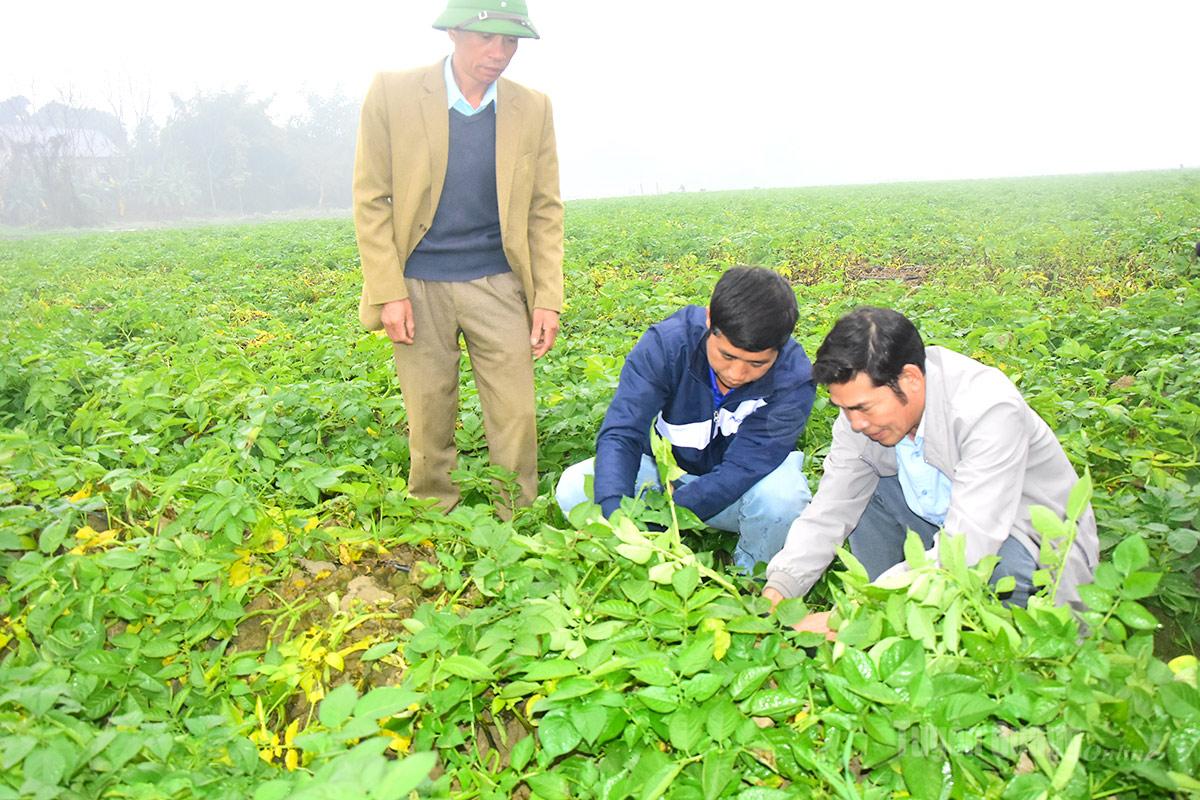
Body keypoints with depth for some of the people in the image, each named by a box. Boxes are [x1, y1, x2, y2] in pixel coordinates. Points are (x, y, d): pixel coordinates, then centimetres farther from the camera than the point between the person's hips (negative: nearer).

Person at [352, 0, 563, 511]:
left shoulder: (533, 109, 2)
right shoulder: (392, 93, -4)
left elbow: (545, 210, 4)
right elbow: (371, 200, -3)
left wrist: (548, 300, -2)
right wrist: (390, 293, -9)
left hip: (499, 286, 2)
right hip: (418, 286, -1)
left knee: (516, 417, 0)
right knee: (428, 424, 6)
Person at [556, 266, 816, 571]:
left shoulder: (793, 379, -27)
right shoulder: (667, 343, -25)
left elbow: (741, 470, -31)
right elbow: (621, 432, -30)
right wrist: (614, 513, -48)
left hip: (736, 494, 0)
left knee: (782, 494, -35)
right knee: (574, 487, -23)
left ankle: (749, 576, -3)